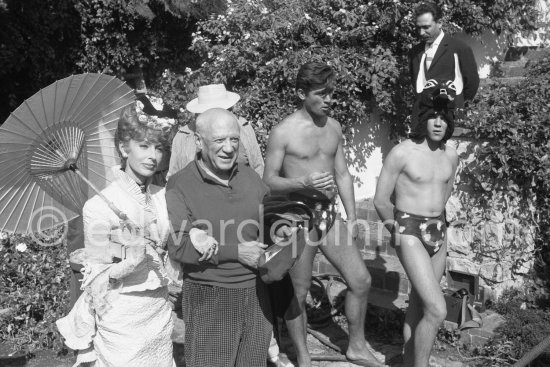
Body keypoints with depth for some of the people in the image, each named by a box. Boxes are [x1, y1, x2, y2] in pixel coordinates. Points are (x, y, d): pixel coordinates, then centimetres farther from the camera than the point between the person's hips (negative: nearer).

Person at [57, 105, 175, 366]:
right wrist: (129, 262, -26)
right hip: (121, 322, -5)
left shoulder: (163, 197, 0)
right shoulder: (98, 206, -14)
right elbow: (96, 283, -10)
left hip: (160, 314, 5)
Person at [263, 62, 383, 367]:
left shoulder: (334, 127, 7)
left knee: (361, 280, 7)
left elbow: (342, 173, 13)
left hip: (329, 214, 6)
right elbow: (268, 181, -10)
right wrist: (304, 182, -27)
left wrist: (351, 217, 9)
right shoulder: (284, 132, -12)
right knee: (298, 293, 4)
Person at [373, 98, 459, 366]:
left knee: (418, 304, 15)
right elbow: (380, 201, -7)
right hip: (409, 234, -6)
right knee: (437, 310, -14)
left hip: (439, 232, 6)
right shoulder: (402, 153, -13)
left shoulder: (451, 156, 5)